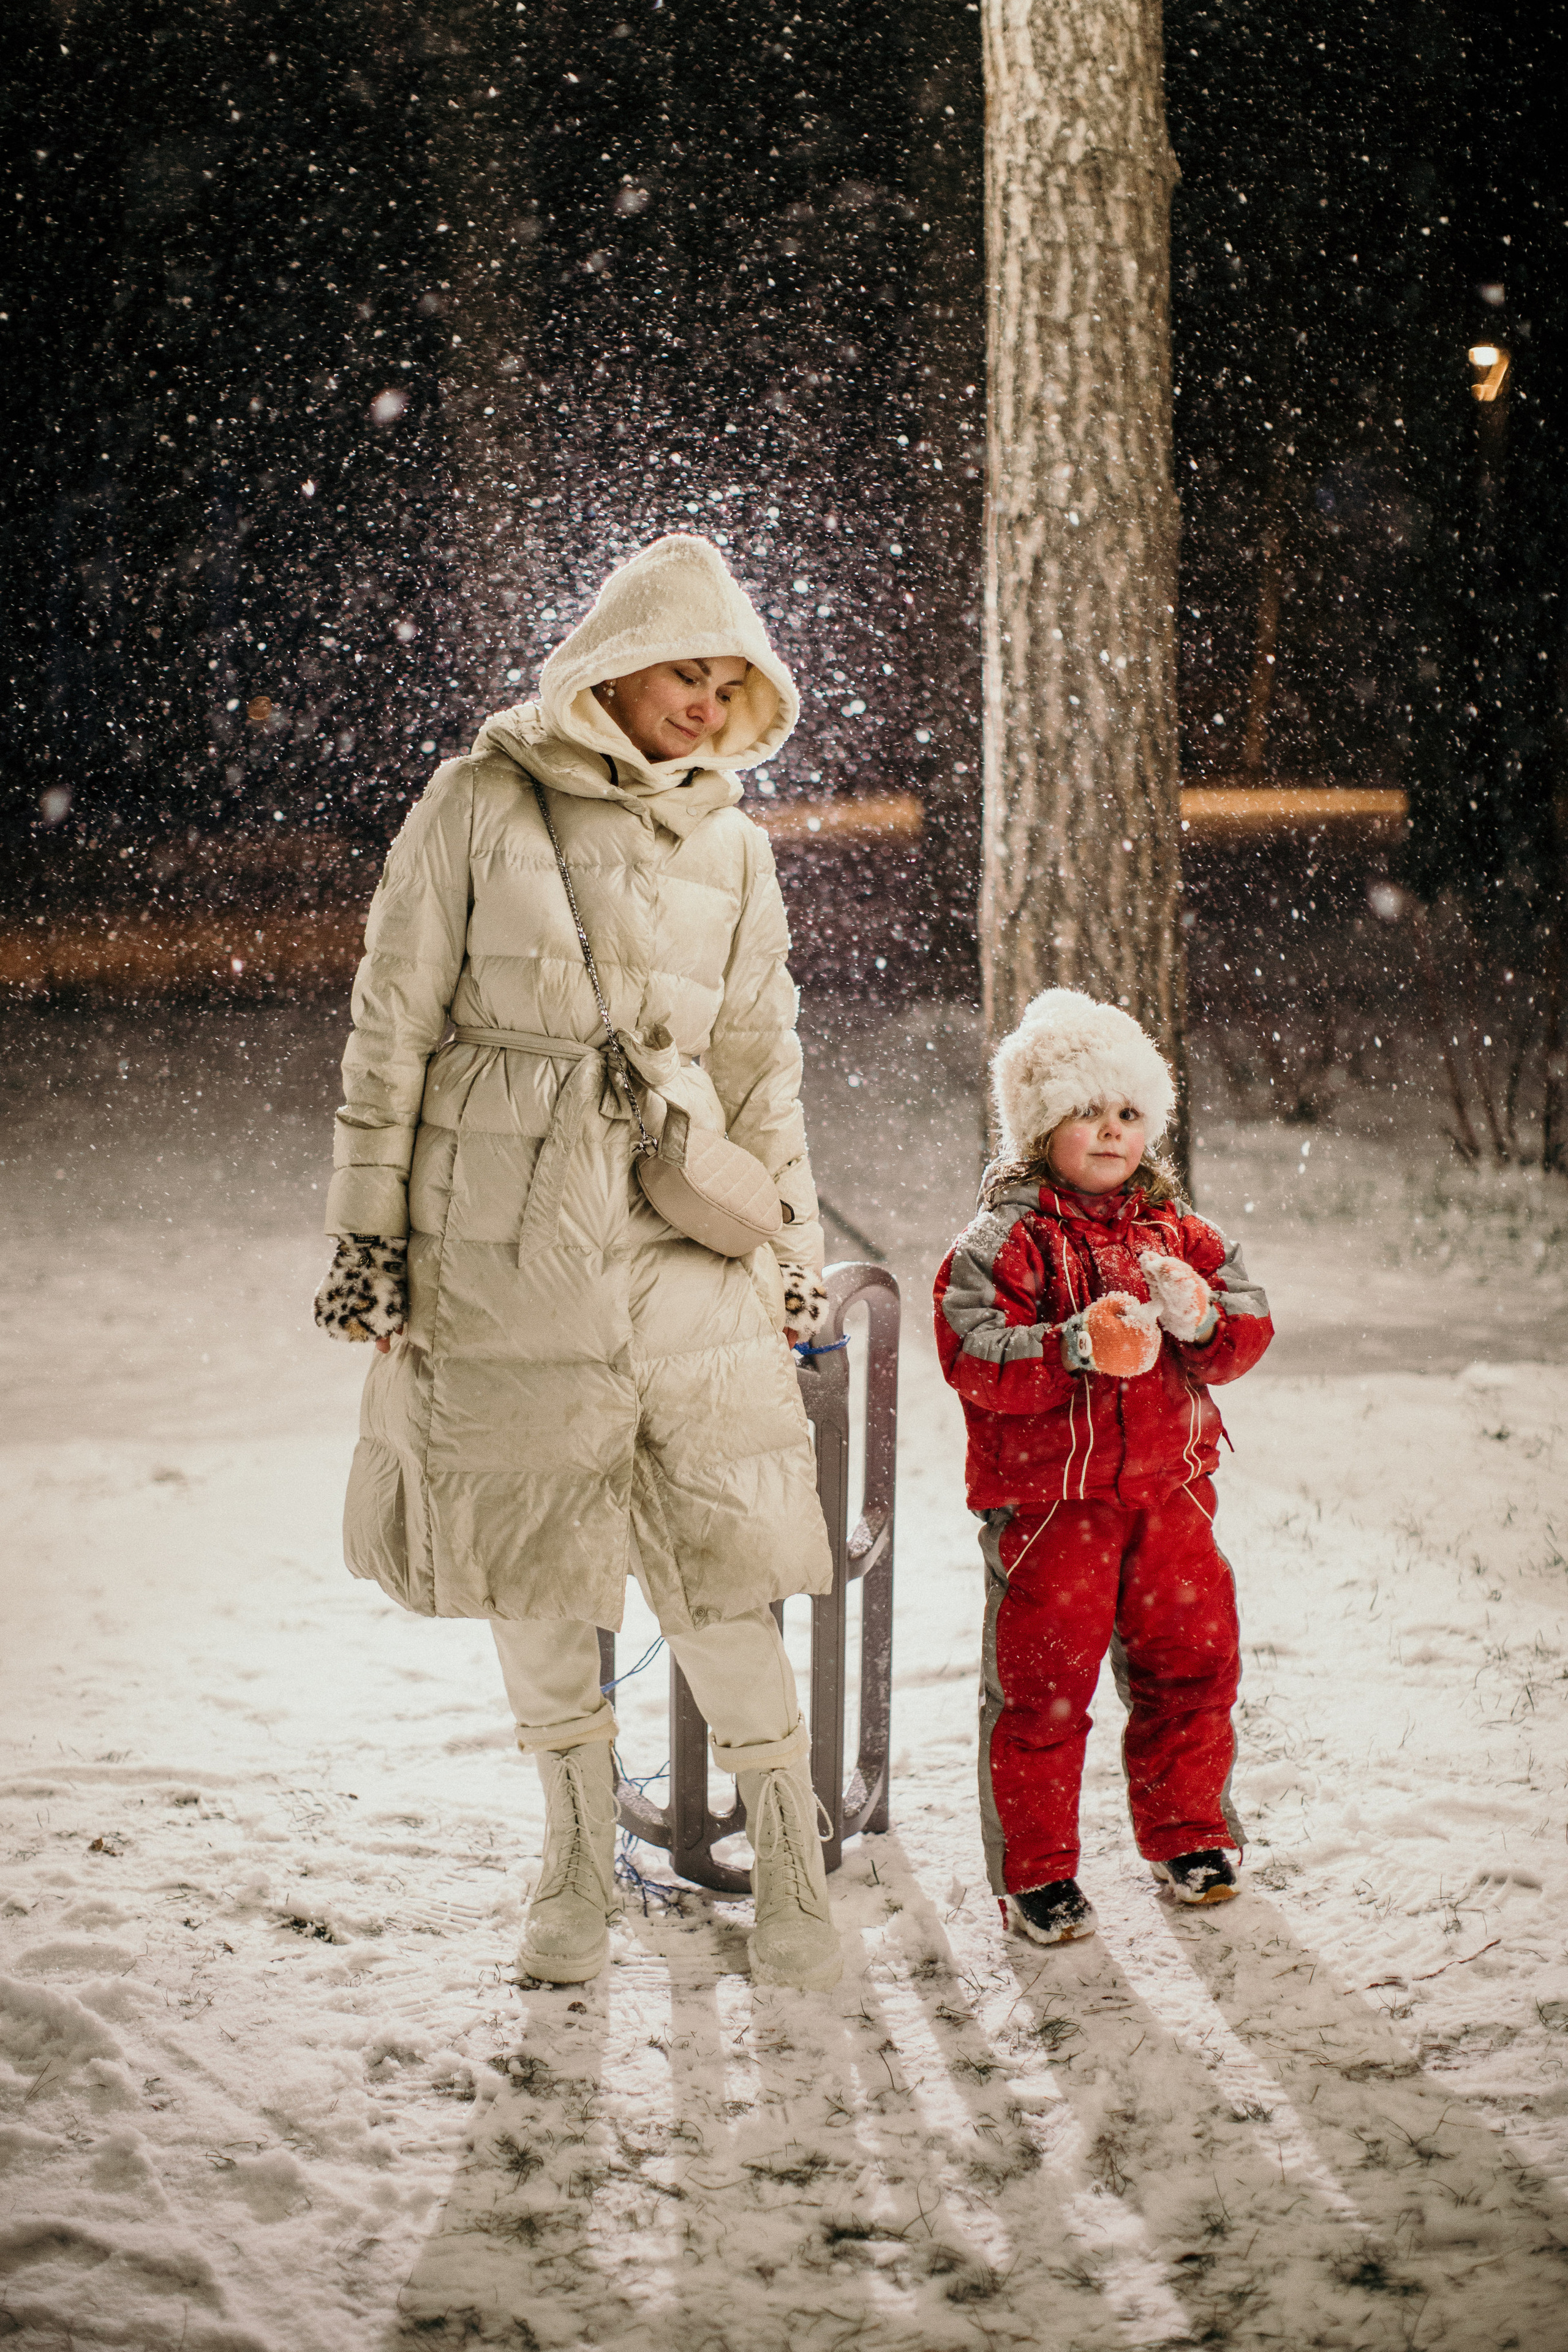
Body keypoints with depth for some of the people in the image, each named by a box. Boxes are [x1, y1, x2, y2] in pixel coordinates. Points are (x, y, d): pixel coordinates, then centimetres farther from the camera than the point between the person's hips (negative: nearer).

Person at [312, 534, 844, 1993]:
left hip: (677, 1232, 1)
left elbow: (762, 1065, 16)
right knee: (532, 1558, 7)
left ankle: (789, 1866, 8)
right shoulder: (481, 807, 0)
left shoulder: (732, 847, 9)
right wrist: (369, 1228, -3)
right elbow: (391, 1027, 1)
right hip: (499, 1237, -1)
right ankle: (579, 1860, 22)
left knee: (719, 1553, -3)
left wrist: (794, 1244, 15)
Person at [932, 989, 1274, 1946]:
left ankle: (1188, 1834, 31)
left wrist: (1202, 1317, -16)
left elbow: (1251, 1327, 7)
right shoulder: (1006, 1240, -6)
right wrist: (1082, 1346, -28)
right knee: (1043, 1686, 0)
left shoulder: (1177, 1230, 10)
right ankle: (1036, 1871, 12)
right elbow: (974, 1357, -17)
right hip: (1047, 1499, -5)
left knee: (1194, 1661, 12)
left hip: (1169, 1493, 5)